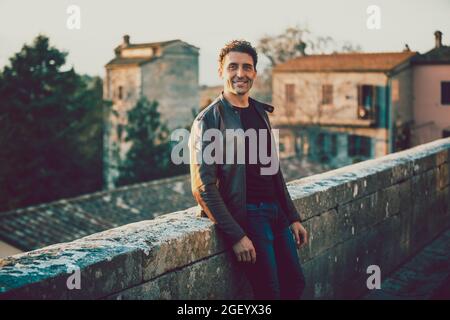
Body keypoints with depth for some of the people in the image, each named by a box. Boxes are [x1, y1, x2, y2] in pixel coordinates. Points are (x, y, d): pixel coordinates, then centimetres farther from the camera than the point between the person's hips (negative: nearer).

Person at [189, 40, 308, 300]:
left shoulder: (261, 112, 13)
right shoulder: (209, 120, -10)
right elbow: (203, 187, -15)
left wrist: (293, 217, 15)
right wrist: (236, 236, -20)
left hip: (275, 209, 7)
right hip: (245, 214, -7)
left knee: (296, 283, 9)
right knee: (269, 290, -6)